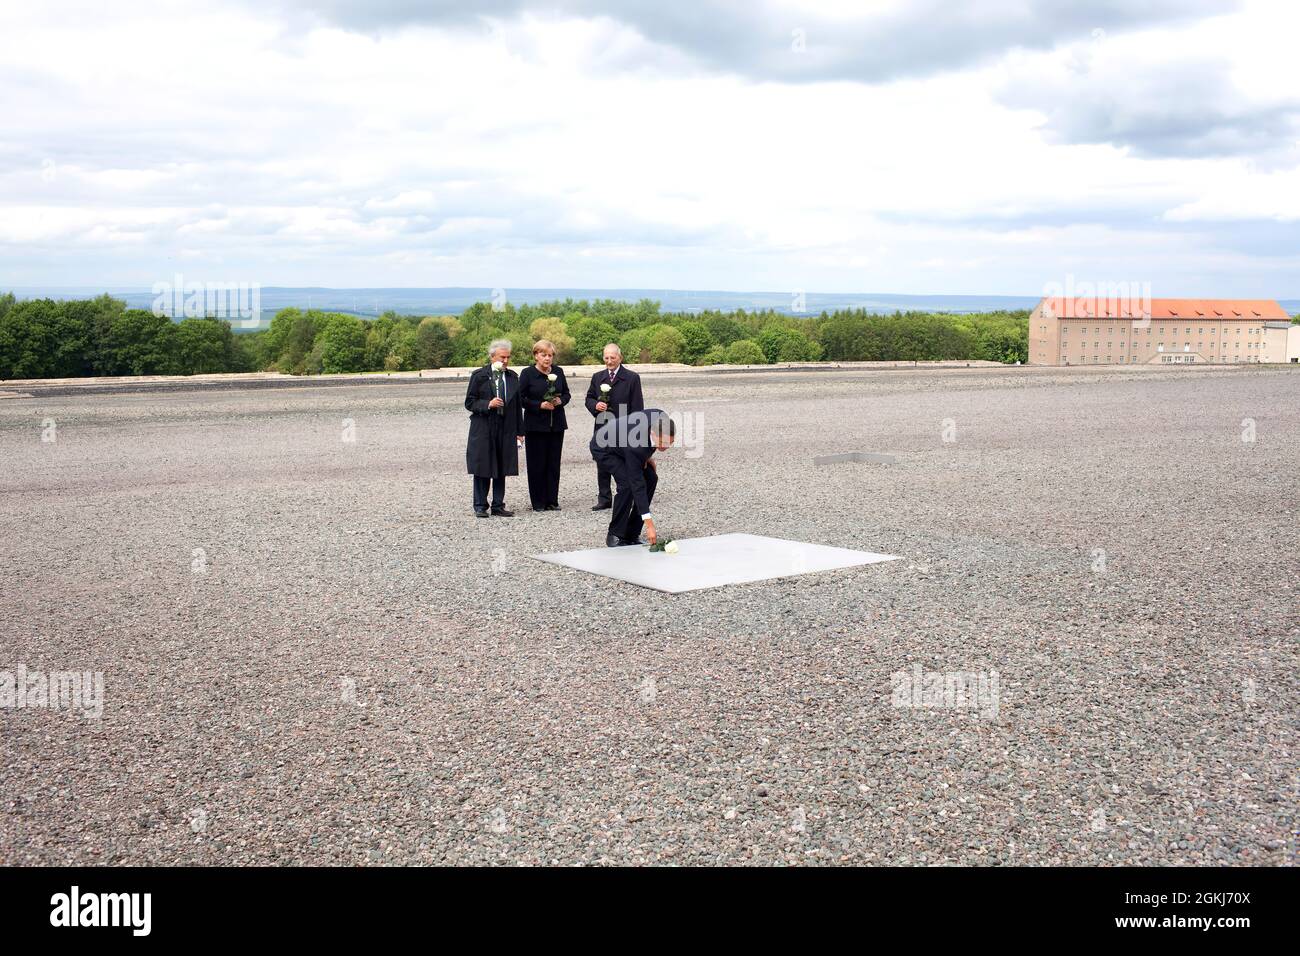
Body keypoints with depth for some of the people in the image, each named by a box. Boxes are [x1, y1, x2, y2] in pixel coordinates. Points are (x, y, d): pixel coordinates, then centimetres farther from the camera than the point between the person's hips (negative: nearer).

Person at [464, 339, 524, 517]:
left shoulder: (512, 377, 10)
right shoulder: (479, 376, -2)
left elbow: (517, 406, 11)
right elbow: (469, 402, -2)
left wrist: (519, 431, 8)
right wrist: (488, 404, -18)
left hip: (506, 430, 4)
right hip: (483, 429, -3)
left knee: (501, 470, 6)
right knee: (482, 469, 0)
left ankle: (498, 506, 14)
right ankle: (480, 507, 9)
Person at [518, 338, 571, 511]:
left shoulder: (558, 372, 7)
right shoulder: (527, 374, -4)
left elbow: (567, 393, 14)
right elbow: (521, 399, -6)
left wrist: (560, 401, -7)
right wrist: (540, 405, -16)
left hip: (556, 425, 4)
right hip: (535, 425, -4)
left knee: (554, 463, 6)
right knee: (537, 464, 0)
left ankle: (552, 500, 13)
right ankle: (538, 502, 7)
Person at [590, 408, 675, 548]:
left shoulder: (662, 418, -26)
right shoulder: (635, 446, -43)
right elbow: (637, 484, -40)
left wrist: (648, 456, -8)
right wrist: (649, 524, -42)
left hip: (622, 443, 8)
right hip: (603, 448, -8)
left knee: (651, 478, -5)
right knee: (627, 483, -26)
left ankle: (631, 533, 2)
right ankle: (615, 535, -9)